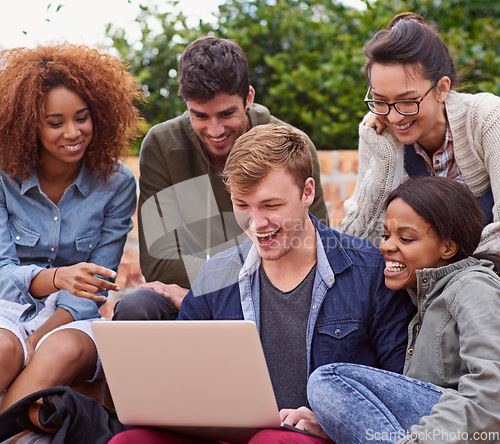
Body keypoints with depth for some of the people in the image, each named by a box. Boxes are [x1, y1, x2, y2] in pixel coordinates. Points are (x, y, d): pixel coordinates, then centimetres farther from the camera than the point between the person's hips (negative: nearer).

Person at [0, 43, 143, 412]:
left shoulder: (116, 184, -3)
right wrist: (56, 278, -33)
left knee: (64, 351, -35)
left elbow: (94, 285, -2)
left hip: (74, 319, 1)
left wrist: (39, 340, -18)